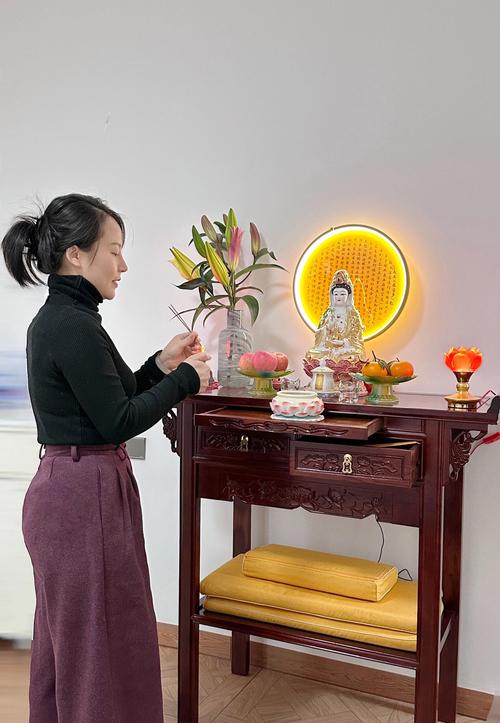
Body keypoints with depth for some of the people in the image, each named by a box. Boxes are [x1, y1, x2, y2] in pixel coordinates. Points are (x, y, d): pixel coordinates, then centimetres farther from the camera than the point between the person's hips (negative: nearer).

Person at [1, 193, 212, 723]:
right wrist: (185, 379, -9)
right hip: (86, 498, -10)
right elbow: (119, 422, -19)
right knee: (103, 643, 5)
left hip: (66, 491, 10)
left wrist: (160, 364, 8)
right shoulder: (74, 324, -19)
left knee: (67, 636, 22)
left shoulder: (54, 319, 11)